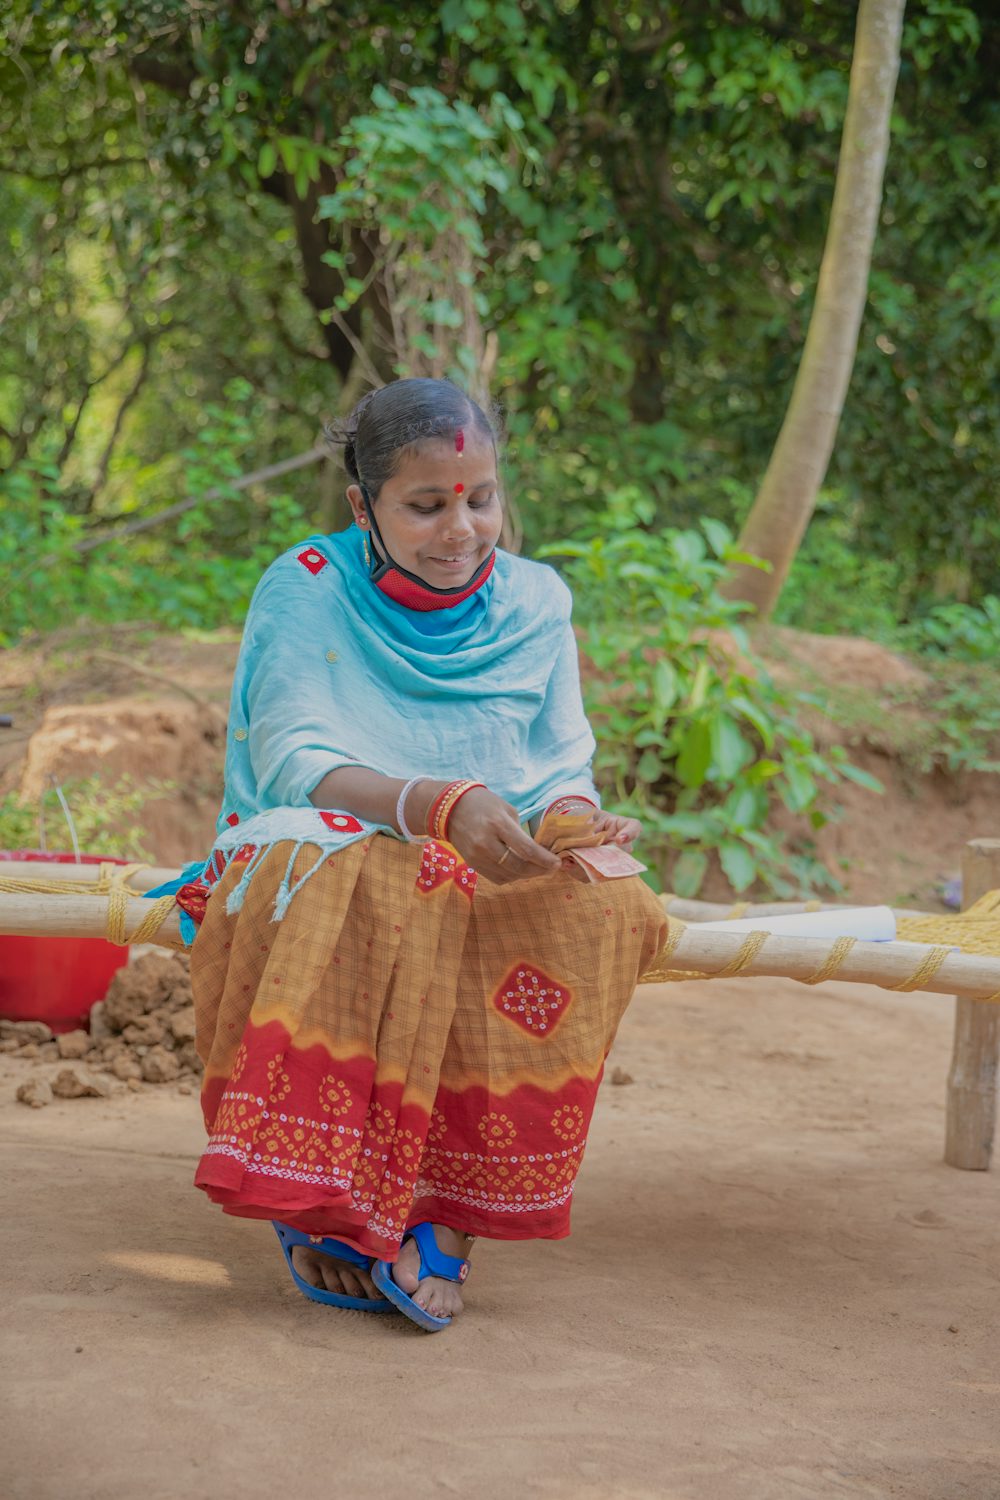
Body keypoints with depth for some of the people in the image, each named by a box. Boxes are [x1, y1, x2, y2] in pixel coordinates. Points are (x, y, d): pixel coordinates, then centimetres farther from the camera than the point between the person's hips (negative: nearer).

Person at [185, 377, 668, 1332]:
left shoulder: (535, 601, 6)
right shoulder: (305, 591, -5)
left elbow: (560, 767, 3)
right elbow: (291, 760, -18)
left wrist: (574, 816, -24)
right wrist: (438, 806, -35)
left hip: (493, 875, 3)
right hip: (322, 852, -3)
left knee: (603, 906, -30)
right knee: (363, 891, -40)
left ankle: (439, 1207, -26)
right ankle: (317, 1203, -30)